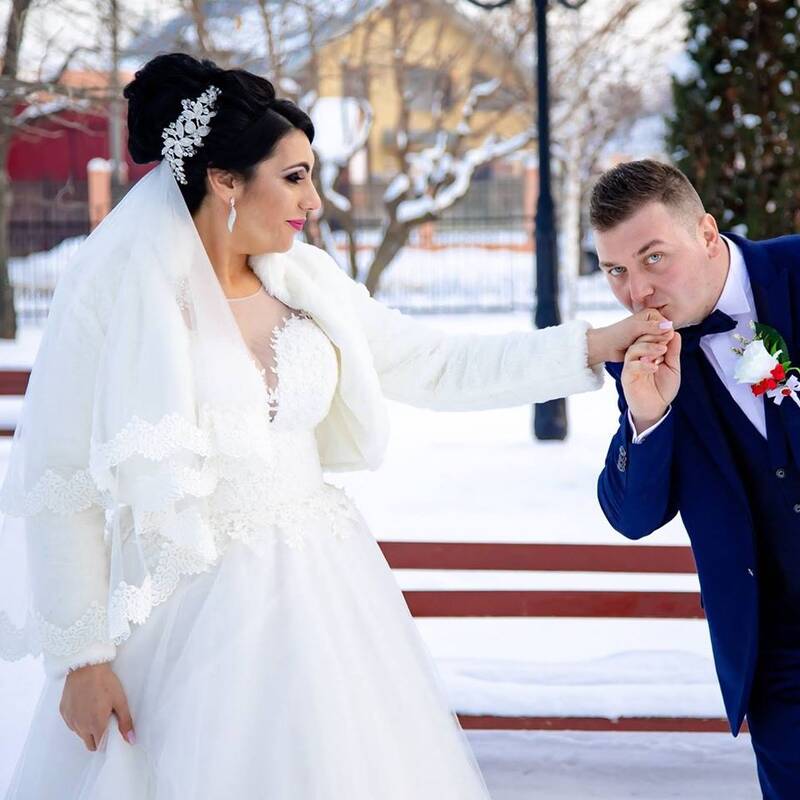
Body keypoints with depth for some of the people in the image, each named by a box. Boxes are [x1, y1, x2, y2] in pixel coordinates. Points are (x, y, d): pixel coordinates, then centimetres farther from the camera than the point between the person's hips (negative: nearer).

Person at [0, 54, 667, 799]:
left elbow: (436, 367, 9)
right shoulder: (117, 295, -12)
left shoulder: (304, 281, 3)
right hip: (188, 617, -5)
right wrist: (82, 656, -10)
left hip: (318, 600, 5)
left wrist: (598, 343, 4)